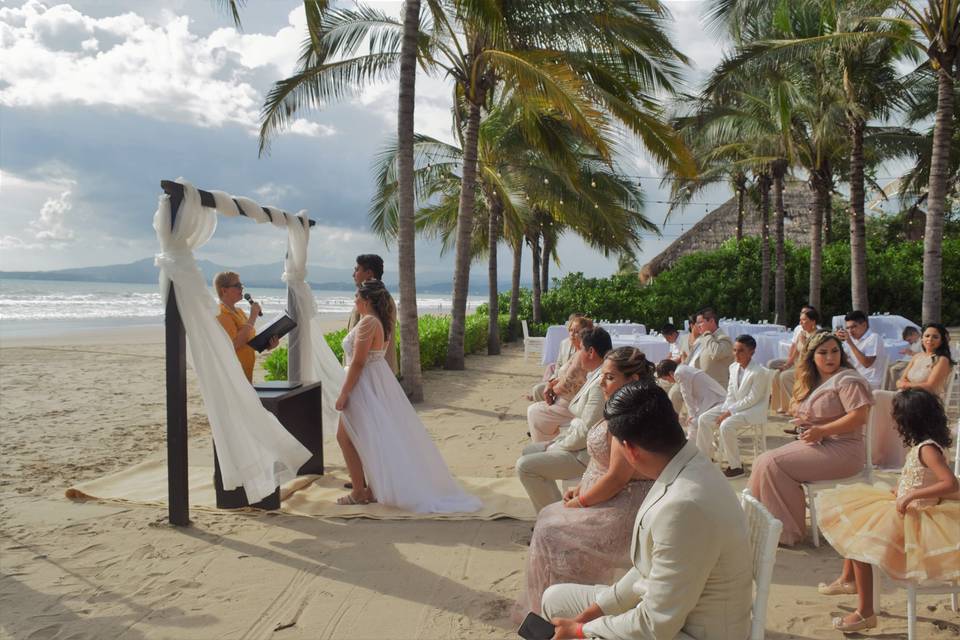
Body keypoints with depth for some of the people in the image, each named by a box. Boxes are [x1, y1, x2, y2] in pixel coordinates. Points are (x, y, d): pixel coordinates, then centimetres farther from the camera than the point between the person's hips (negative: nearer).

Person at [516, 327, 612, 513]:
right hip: (577, 443, 11)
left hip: (585, 454, -11)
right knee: (529, 450, 19)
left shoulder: (600, 384, -24)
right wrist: (556, 441, 7)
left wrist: (556, 447, -12)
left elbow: (586, 432, -25)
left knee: (525, 466, -15)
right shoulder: (595, 377, 8)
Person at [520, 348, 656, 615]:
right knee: (549, 517, 12)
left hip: (622, 511, -11)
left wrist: (580, 501, -13)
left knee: (550, 535, -10)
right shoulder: (620, 410, 9)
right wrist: (581, 488, 7)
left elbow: (617, 477, -25)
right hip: (611, 500, 11)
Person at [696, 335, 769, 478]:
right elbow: (730, 393, 9)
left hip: (753, 410, -8)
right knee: (704, 419, -5)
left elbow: (752, 399, -21)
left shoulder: (759, 372, -19)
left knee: (726, 425, -31)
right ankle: (705, 457, 10)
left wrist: (729, 412, -21)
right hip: (734, 406, 8)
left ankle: (736, 466, -15)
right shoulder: (733, 367, 5)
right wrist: (725, 411, -6)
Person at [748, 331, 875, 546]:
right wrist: (803, 420, 1)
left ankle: (788, 531, -9)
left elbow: (860, 417, -19)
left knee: (773, 464, -20)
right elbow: (805, 414, 26)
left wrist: (821, 430, -19)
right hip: (816, 444, 9)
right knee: (763, 461, -7)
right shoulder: (812, 382, 17)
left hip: (841, 450, -9)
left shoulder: (847, 379, -9)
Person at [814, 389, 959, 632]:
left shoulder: (927, 449, -22)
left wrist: (911, 495, -30)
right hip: (905, 509, 10)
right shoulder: (922, 445, 5)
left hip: (914, 517, -10)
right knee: (854, 519, 17)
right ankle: (848, 579, 26)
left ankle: (865, 613, -6)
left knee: (860, 541, -17)